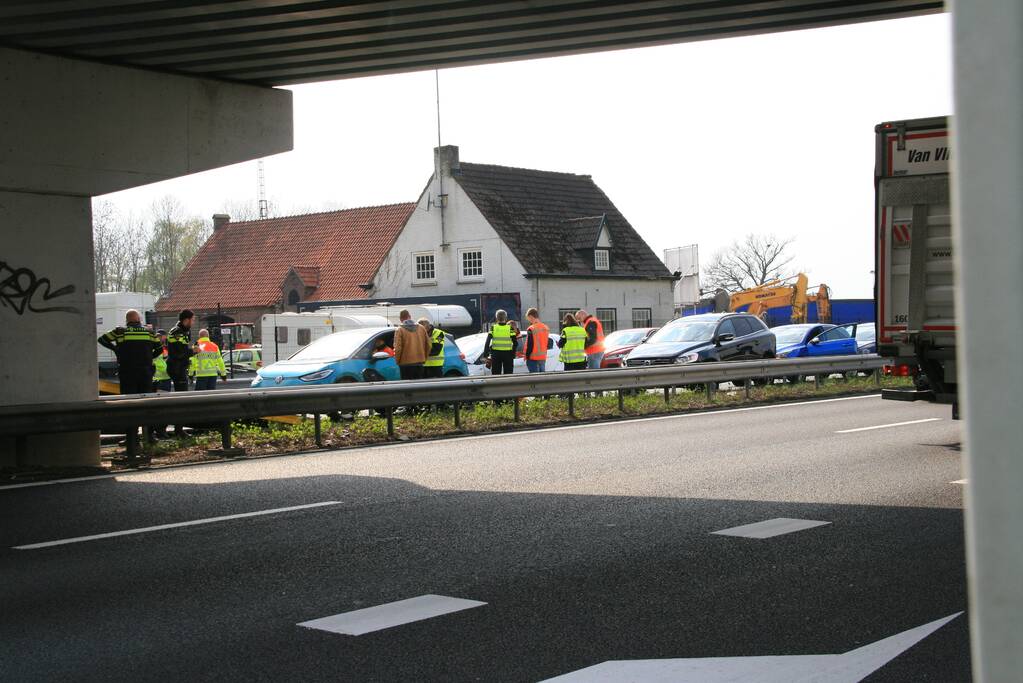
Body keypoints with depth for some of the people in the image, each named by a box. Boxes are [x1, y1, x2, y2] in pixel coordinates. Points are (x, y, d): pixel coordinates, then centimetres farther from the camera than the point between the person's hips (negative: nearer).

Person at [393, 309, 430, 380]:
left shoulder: (400, 330, -8)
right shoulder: (421, 328, 5)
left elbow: (398, 348, -14)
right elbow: (428, 345, 8)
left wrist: (397, 360, 1)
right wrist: (424, 357, 20)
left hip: (406, 364, -4)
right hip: (419, 363, 4)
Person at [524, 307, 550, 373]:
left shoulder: (531, 329, -15)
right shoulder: (546, 328, 9)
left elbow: (529, 345, -14)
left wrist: (527, 356, -4)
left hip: (533, 358, -7)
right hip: (543, 358, 7)